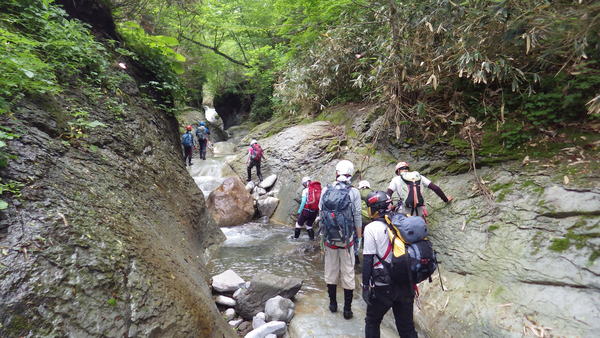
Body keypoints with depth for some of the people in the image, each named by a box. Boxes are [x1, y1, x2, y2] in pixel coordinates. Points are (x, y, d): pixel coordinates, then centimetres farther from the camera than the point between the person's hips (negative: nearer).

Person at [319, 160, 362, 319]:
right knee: (348, 273, 10)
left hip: (329, 239, 2)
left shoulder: (326, 190, -4)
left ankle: (333, 303, 30)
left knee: (331, 271, 17)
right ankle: (347, 309, 19)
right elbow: (357, 218, -9)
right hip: (347, 239, -2)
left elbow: (320, 214, 1)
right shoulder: (353, 192, -11)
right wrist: (359, 238, 3)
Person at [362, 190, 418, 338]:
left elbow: (368, 259, -15)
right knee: (407, 325, 18)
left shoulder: (372, 228, -15)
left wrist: (365, 285, -5)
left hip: (383, 287, -5)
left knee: (372, 322, 18)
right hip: (406, 285, 5)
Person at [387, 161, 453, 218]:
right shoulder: (419, 177, 15)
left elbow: (388, 195, -3)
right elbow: (436, 188, 13)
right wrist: (446, 200, 23)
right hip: (419, 212, 3)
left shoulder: (396, 179, 8)